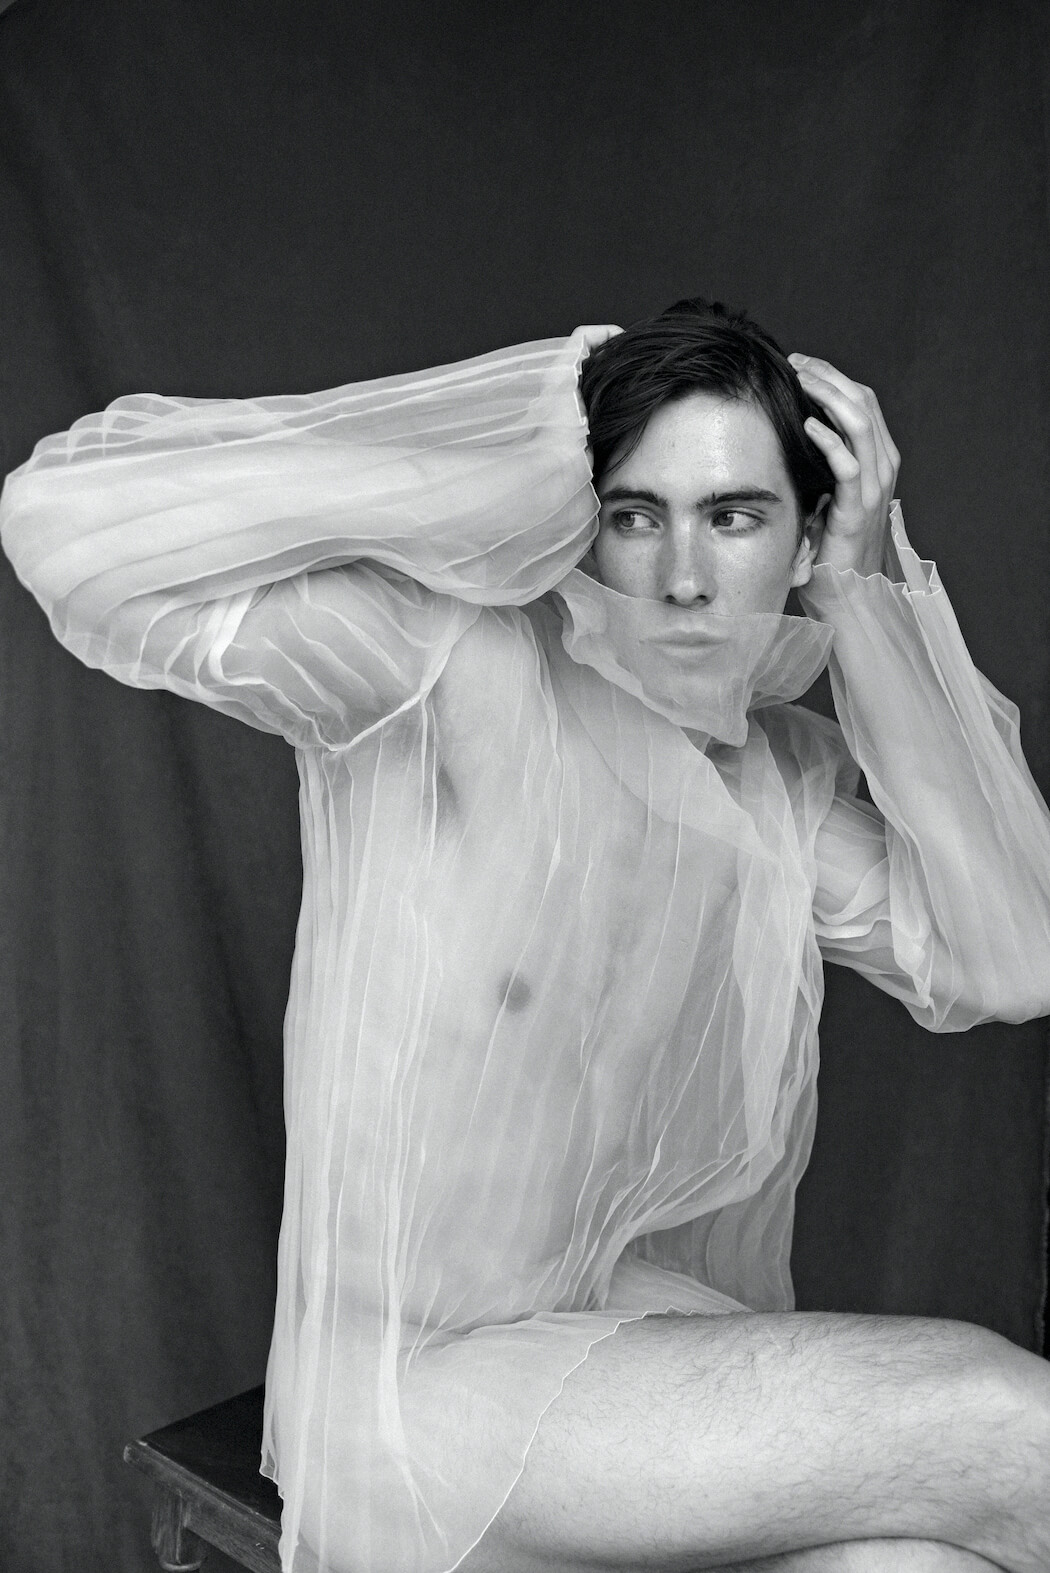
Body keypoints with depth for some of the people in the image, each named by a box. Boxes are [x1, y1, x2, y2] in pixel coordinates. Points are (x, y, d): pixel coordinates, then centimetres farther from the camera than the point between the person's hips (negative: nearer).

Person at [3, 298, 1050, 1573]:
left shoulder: (793, 775, 0)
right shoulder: (453, 667, -17)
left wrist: (871, 603, -10)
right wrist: (503, 455, -23)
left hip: (641, 1325, 6)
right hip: (424, 1381, -5)